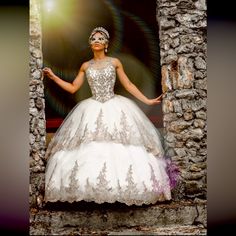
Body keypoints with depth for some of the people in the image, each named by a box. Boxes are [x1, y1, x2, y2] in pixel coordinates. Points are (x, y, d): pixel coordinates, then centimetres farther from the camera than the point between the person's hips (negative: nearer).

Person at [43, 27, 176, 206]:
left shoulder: (115, 62, 5)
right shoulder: (86, 66, 10)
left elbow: (128, 85, 7)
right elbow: (73, 88, 12)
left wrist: (148, 101, 3)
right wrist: (53, 77, 6)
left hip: (115, 108, -1)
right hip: (93, 110, 2)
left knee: (122, 147, -9)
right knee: (90, 150, -5)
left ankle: (123, 187, 1)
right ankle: (90, 189, 3)